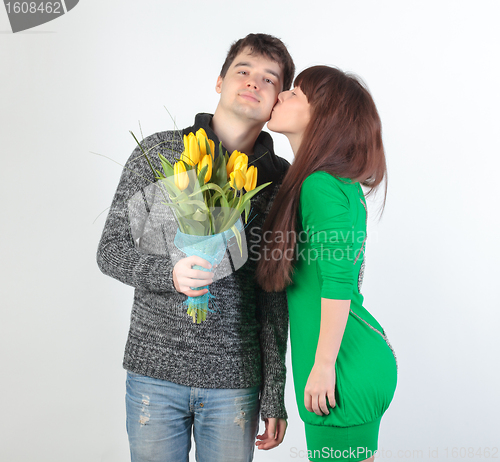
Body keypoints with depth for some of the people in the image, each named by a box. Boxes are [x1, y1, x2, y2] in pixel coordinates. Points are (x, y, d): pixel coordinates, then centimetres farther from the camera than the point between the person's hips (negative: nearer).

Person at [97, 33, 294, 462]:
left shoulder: (281, 180, 0)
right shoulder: (158, 152, -2)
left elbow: (275, 296, 1)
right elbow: (110, 250, -1)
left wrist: (274, 395, 1)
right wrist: (169, 274, -21)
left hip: (236, 379, 1)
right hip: (154, 371, 0)